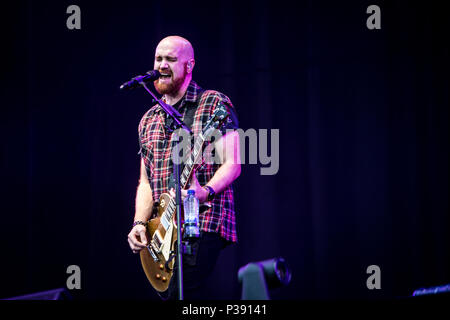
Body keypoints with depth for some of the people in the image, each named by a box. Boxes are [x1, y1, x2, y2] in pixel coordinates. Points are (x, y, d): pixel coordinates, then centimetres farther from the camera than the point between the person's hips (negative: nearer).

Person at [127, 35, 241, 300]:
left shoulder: (214, 104, 0)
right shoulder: (149, 120, 20)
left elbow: (232, 164, -8)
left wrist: (204, 192, -26)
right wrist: (140, 223, 4)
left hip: (202, 222, -7)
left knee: (181, 294, -23)